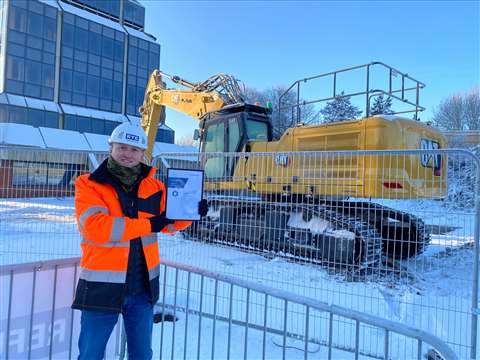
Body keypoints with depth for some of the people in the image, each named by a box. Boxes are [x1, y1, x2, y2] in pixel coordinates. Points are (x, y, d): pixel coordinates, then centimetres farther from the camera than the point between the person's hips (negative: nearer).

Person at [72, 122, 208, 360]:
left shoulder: (154, 187, 3)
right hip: (103, 286, -3)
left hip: (143, 286, 4)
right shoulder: (89, 184, -8)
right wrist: (148, 224, -23)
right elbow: (93, 227, -23)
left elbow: (170, 223, 10)